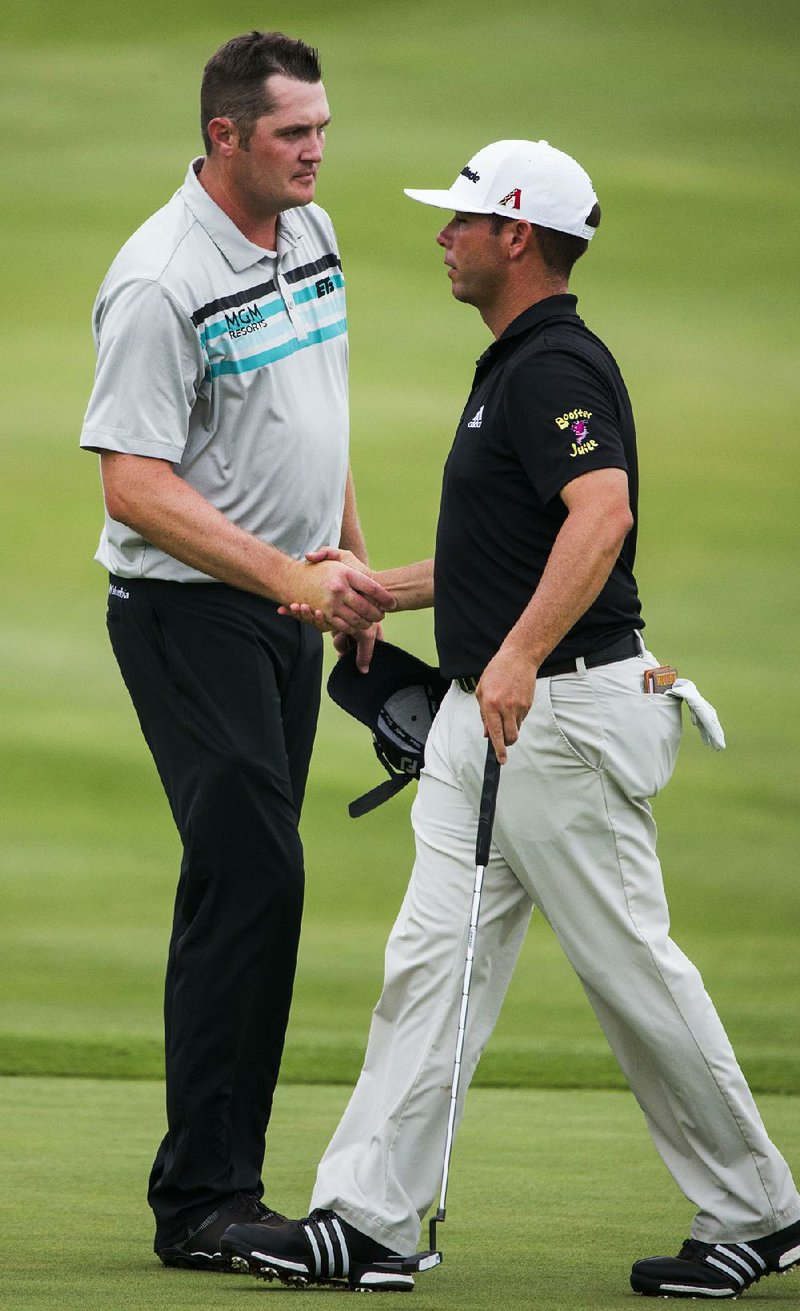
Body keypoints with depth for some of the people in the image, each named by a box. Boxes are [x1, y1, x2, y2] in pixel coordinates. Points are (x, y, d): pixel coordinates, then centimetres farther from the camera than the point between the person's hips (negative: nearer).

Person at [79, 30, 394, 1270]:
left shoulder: (311, 233, 8)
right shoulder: (160, 281, -19)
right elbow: (136, 485, -22)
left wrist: (354, 564, 20)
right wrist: (294, 579, -26)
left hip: (285, 605, 8)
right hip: (188, 611, -8)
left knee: (252, 887, 9)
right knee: (250, 876, -14)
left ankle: (221, 1187, 13)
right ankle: (202, 1202, -12)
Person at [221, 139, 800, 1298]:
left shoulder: (557, 368, -17)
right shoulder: (516, 366, 17)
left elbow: (601, 514, -35)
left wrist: (519, 656, -43)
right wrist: (374, 587, 22)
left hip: (562, 716, -10)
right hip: (486, 720, 10)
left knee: (632, 968, -1)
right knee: (431, 964, 5)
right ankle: (365, 1222, 4)